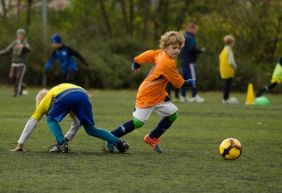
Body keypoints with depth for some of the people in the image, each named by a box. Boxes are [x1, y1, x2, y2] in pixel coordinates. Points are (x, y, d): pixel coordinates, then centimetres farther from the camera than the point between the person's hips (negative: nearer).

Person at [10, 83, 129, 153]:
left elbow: (31, 122, 35)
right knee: (90, 129, 17)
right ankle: (117, 142, 5)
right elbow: (77, 122, 48)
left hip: (65, 96, -5)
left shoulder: (45, 101, 35)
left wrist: (20, 144, 39)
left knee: (52, 120, 20)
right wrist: (66, 139, 53)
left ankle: (61, 144, -1)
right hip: (83, 94, 5)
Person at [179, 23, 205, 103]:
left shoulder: (184, 37, 19)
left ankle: (183, 96, 13)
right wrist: (201, 50, -5)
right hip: (189, 62, -10)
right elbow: (192, 49, -20)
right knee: (192, 78, -11)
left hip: (184, 61, 10)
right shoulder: (190, 37, -13)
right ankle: (195, 96, -15)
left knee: (184, 78, 11)